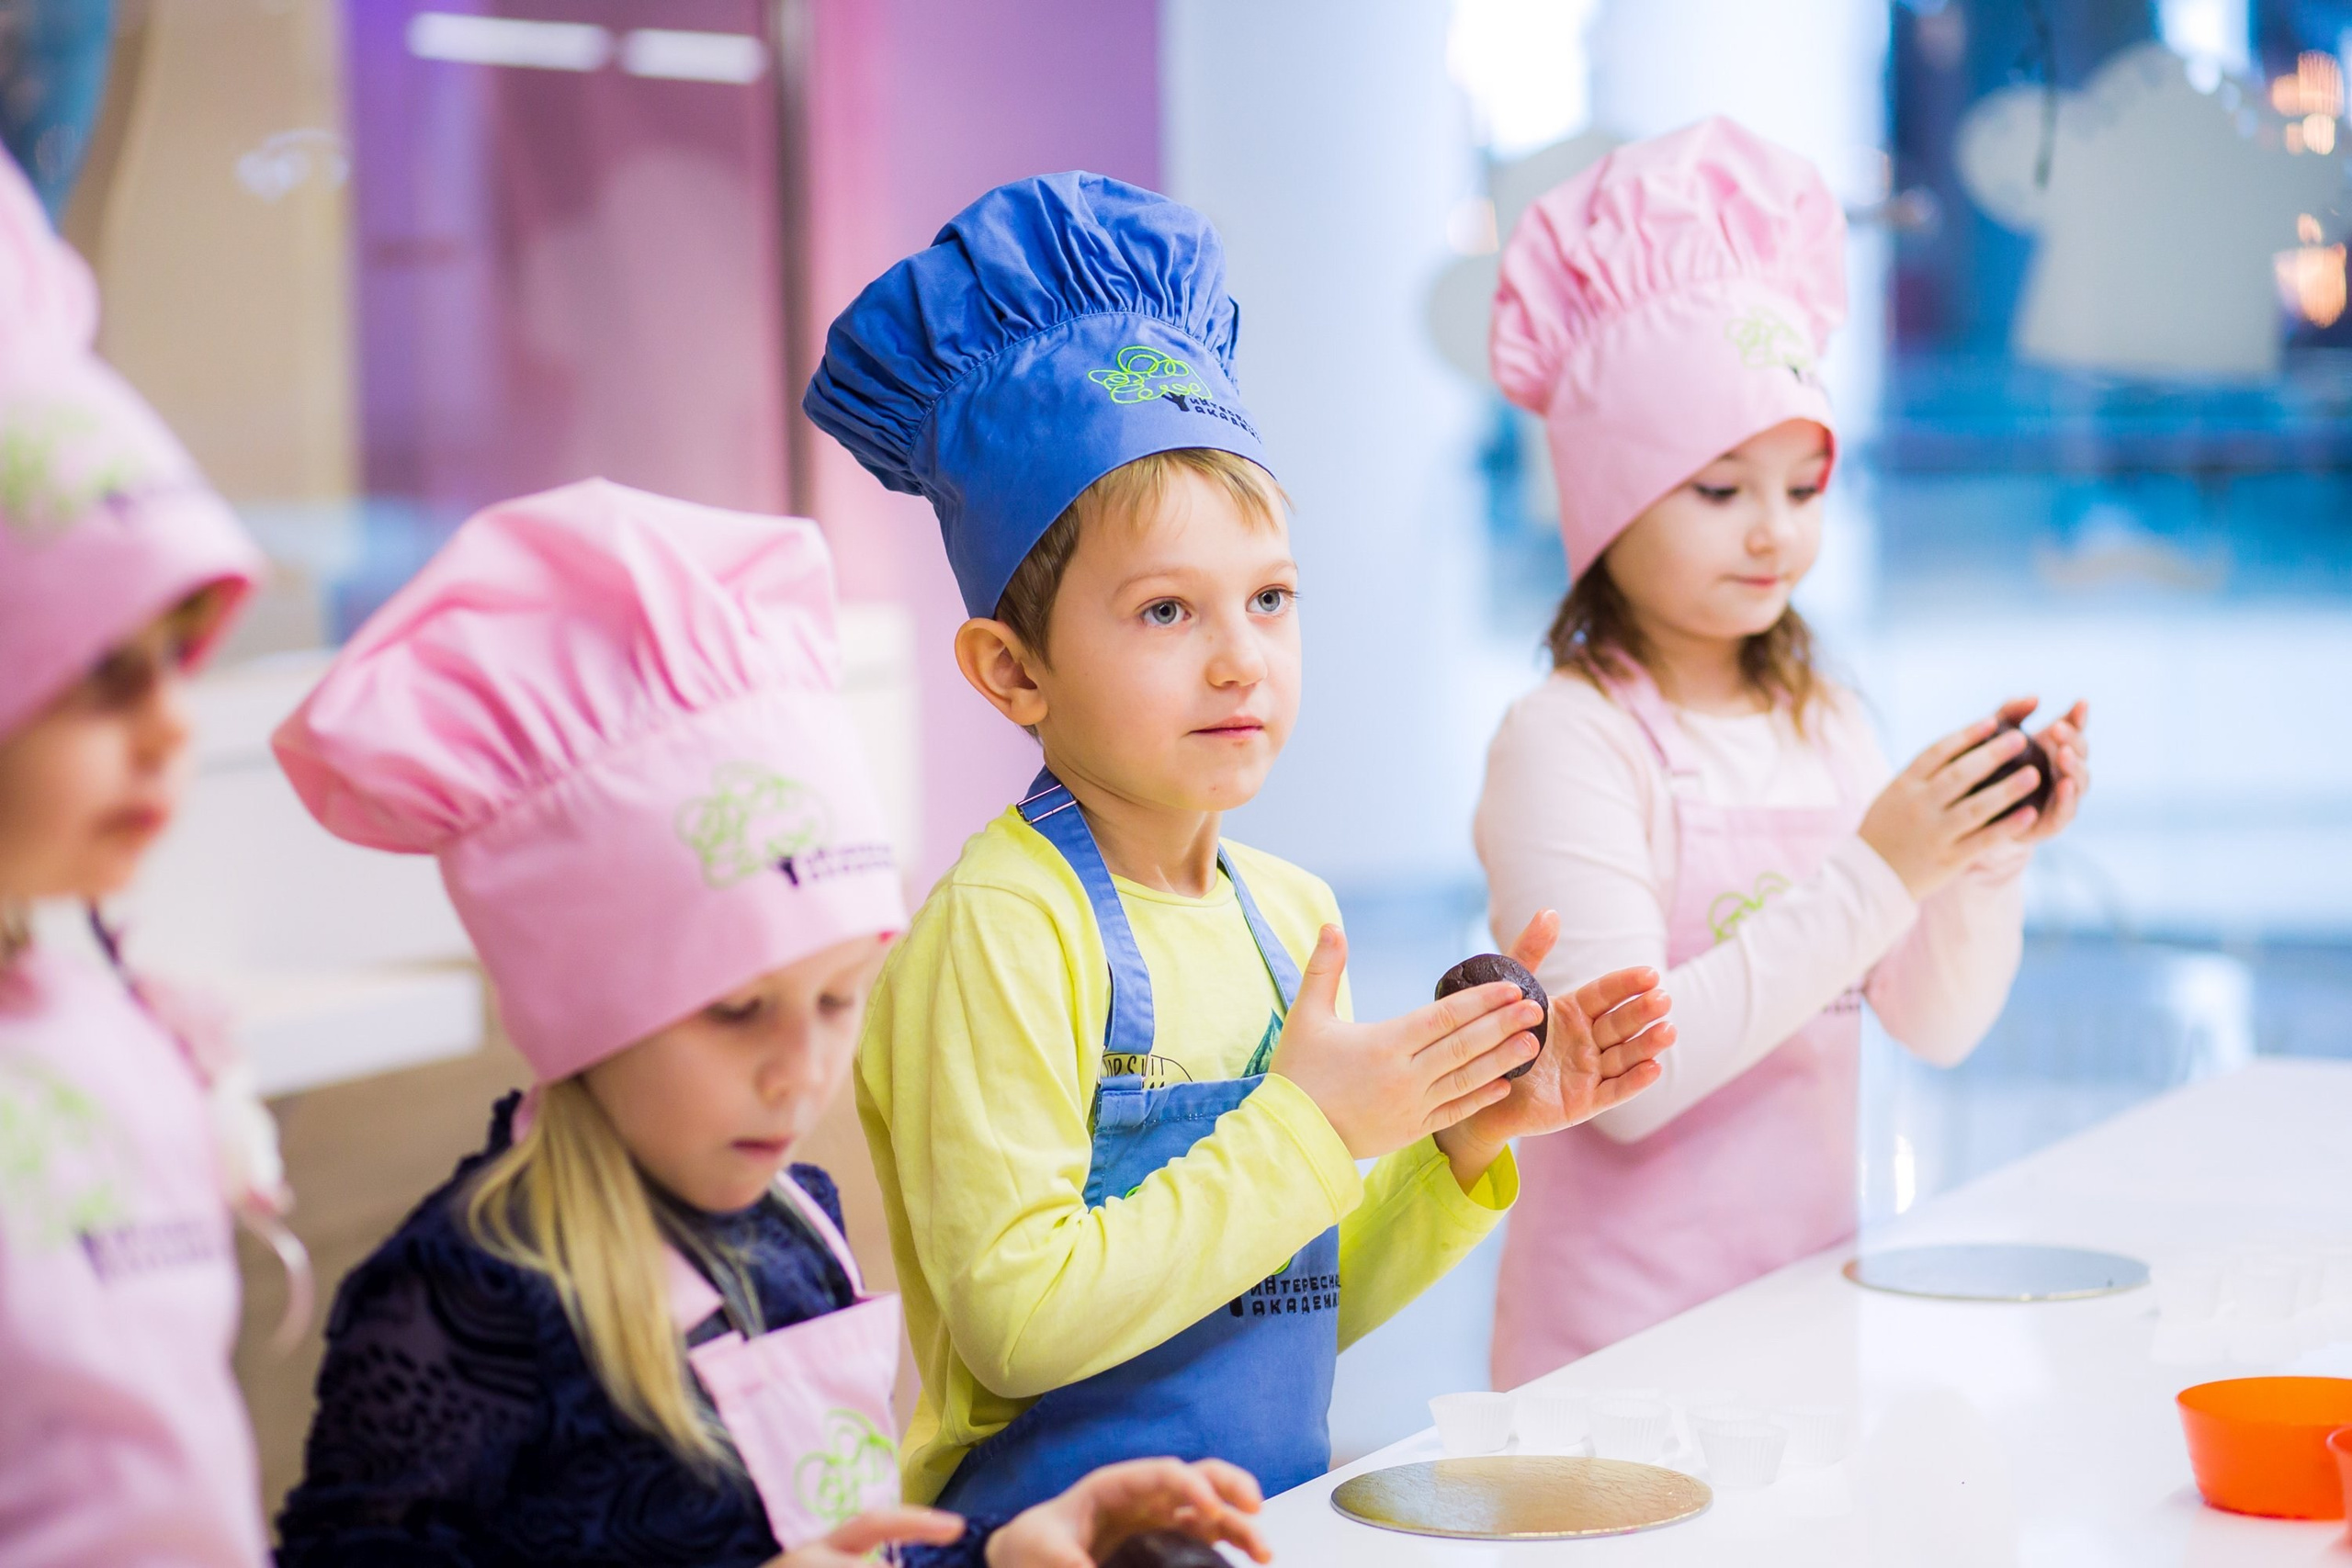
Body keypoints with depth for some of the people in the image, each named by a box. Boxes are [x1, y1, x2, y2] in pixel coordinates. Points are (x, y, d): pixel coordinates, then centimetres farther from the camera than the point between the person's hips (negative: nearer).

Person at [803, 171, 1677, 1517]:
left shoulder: (1291, 915, 8)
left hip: (1286, 1519, 5)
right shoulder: (1001, 926, -12)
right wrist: (1306, 1129, -15)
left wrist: (1464, 1142, 1)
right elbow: (1020, 1321, -18)